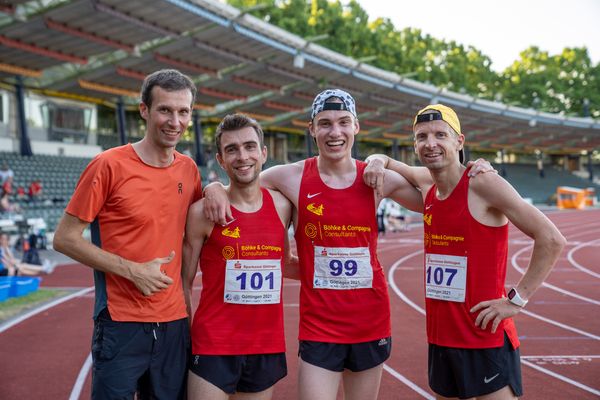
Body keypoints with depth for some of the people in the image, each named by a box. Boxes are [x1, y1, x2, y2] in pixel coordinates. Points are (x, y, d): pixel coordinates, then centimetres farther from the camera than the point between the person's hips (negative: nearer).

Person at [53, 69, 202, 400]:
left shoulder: (189, 169, 5)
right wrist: (132, 270, -15)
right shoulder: (110, 165, -10)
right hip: (122, 323, -5)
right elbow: (65, 238, -8)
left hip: (175, 322, 5)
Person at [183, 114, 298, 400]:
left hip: (268, 347, 4)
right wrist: (185, 340, -2)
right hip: (213, 349, -4)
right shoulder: (203, 212, -7)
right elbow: (183, 282, 0)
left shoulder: (282, 206, 4)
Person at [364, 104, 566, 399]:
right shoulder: (427, 183, 6)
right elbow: (386, 163, 24)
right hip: (439, 336, 7)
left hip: (486, 339, -7)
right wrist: (377, 162, 0)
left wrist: (517, 299, -15)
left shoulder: (483, 184, -14)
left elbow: (551, 239, -15)